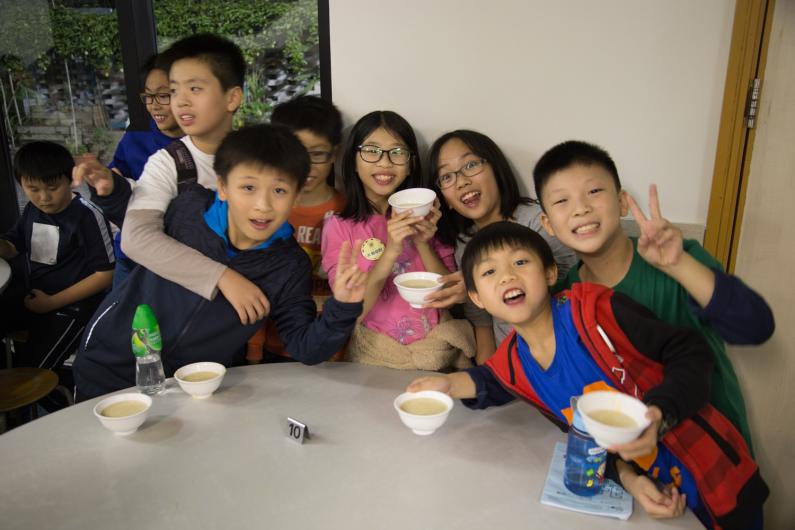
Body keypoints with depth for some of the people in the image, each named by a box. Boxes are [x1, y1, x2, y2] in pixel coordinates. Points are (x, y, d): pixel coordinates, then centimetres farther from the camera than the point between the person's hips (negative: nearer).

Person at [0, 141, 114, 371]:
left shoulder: (87, 216, -17)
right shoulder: (32, 210, 5)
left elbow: (105, 274, -16)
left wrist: (52, 302, -14)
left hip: (69, 305, -7)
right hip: (25, 295, 7)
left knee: (28, 369, -19)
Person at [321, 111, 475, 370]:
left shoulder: (428, 215, 7)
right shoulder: (338, 226, -1)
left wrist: (423, 244, -12)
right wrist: (390, 251, -20)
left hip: (440, 354, 2)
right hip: (375, 358, -1)